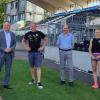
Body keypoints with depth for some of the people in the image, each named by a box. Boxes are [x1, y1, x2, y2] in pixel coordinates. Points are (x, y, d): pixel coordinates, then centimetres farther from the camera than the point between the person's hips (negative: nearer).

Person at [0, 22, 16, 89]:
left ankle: (5, 84, 10)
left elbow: (14, 44, 8)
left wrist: (10, 49, -11)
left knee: (8, 70, 4)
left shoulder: (13, 34, 9)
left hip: (10, 54, 3)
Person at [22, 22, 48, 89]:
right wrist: (26, 47, 3)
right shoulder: (28, 34, 5)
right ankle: (33, 79, 29)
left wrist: (43, 47, -3)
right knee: (32, 66, 13)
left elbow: (46, 39, 5)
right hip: (30, 52, 3)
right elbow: (23, 41, 18)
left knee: (38, 67, -8)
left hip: (38, 52, -3)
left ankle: (39, 82, -8)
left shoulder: (39, 33, -2)